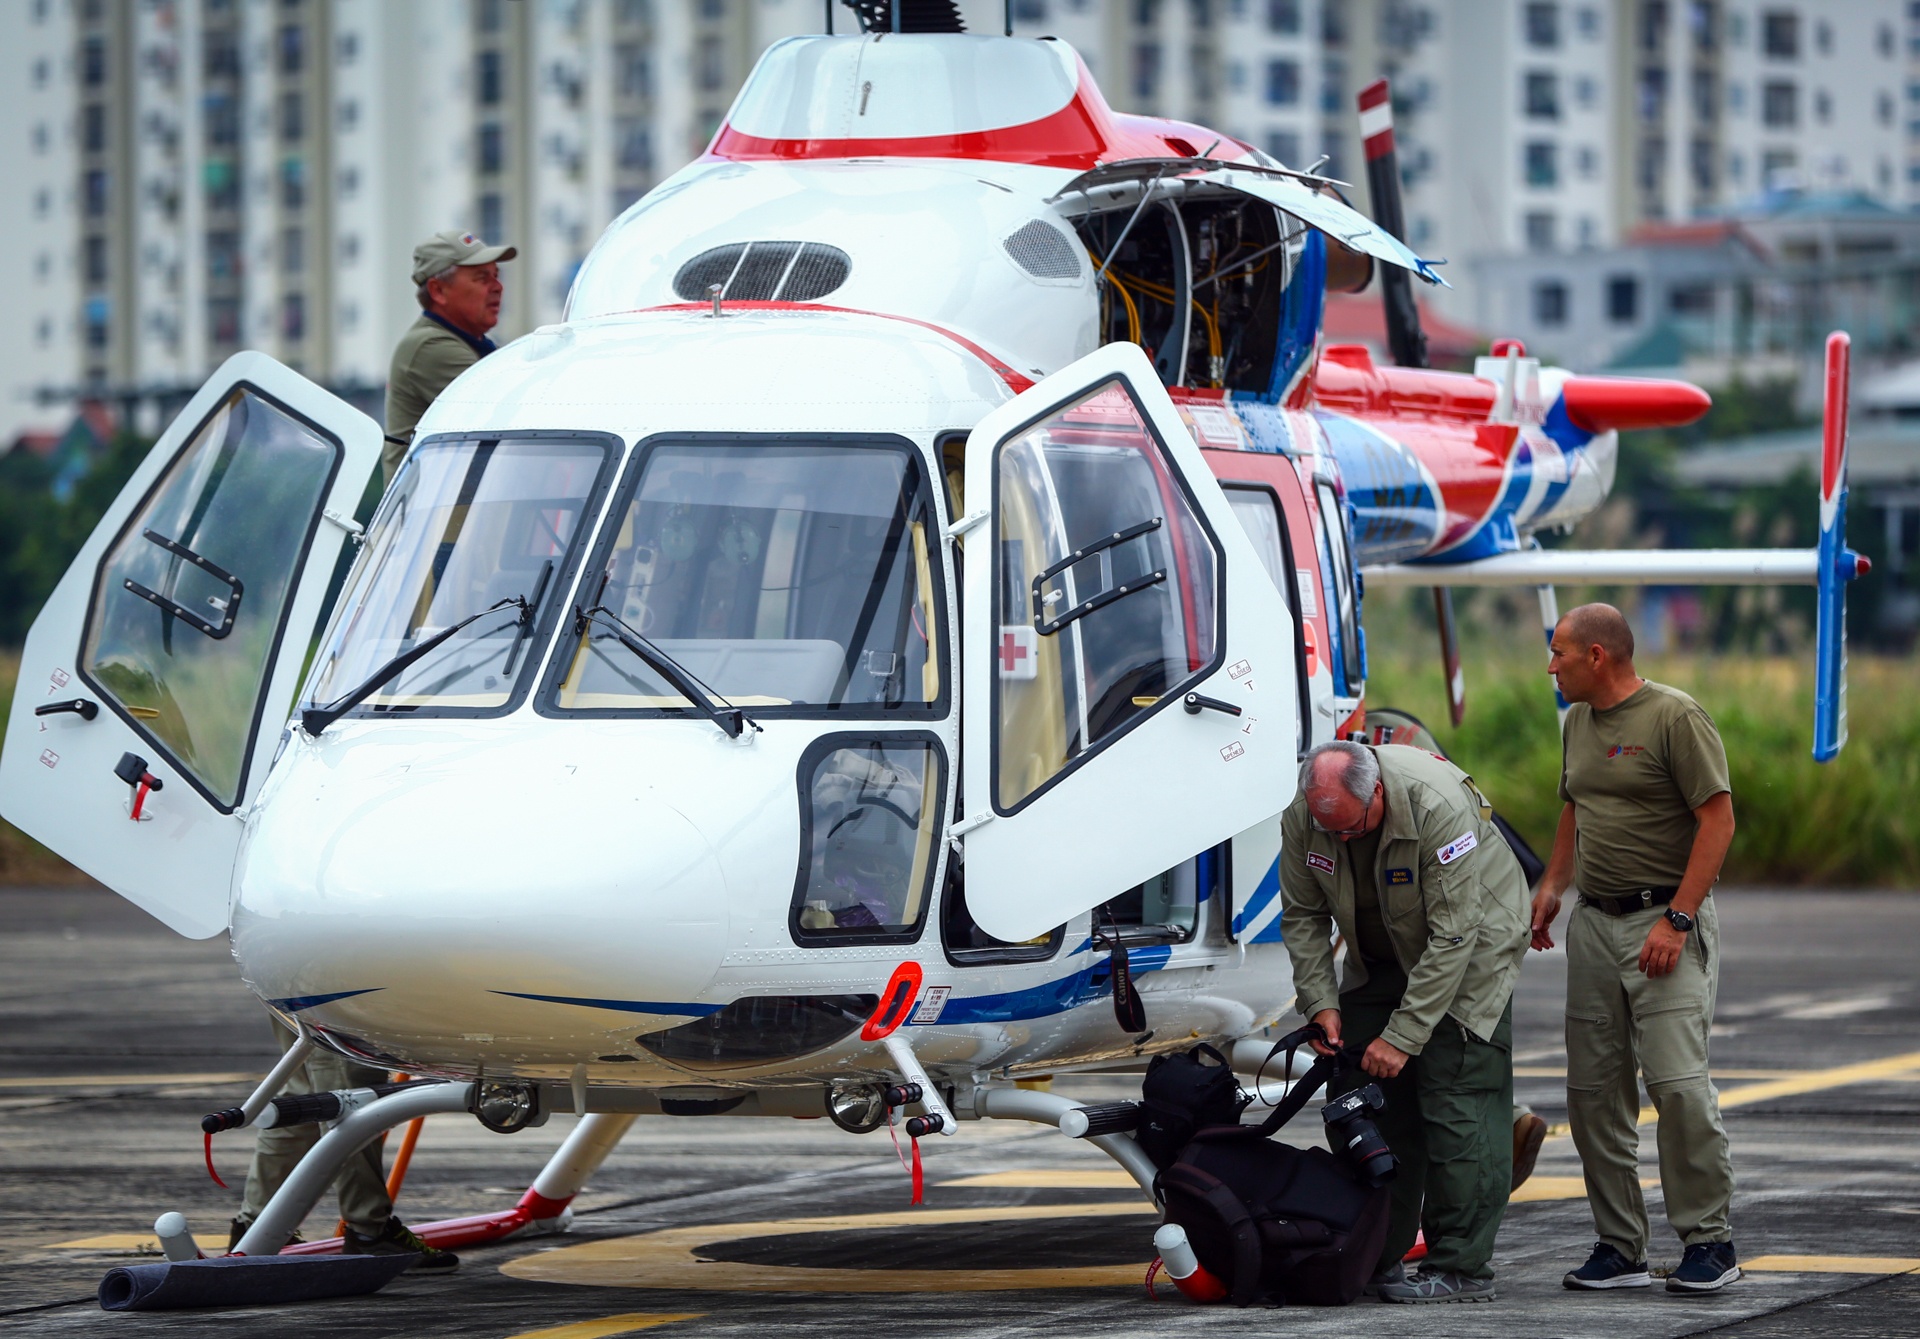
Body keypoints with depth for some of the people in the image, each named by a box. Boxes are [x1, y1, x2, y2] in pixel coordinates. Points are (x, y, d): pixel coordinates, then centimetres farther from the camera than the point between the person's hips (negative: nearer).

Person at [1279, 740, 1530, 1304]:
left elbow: (1453, 935, -32)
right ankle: (1374, 1261, 8)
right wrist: (1320, 1003, -16)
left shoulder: (1440, 807, -35)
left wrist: (1403, 1036, -31)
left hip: (1470, 948, -6)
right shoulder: (1303, 817, -18)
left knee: (1457, 1105, -13)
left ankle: (1461, 1268, -11)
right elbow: (1302, 916, -4)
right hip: (1378, 956, 6)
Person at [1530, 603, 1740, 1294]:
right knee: (1593, 1089, 4)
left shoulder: (1676, 717, -10)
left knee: (1677, 1081, -15)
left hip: (1666, 920, -8)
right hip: (1594, 924, 8)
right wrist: (1552, 887, 11)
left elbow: (1718, 821, -13)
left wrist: (1676, 920, -18)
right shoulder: (1579, 722, 15)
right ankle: (1619, 1246, 10)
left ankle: (1709, 1240, -8)